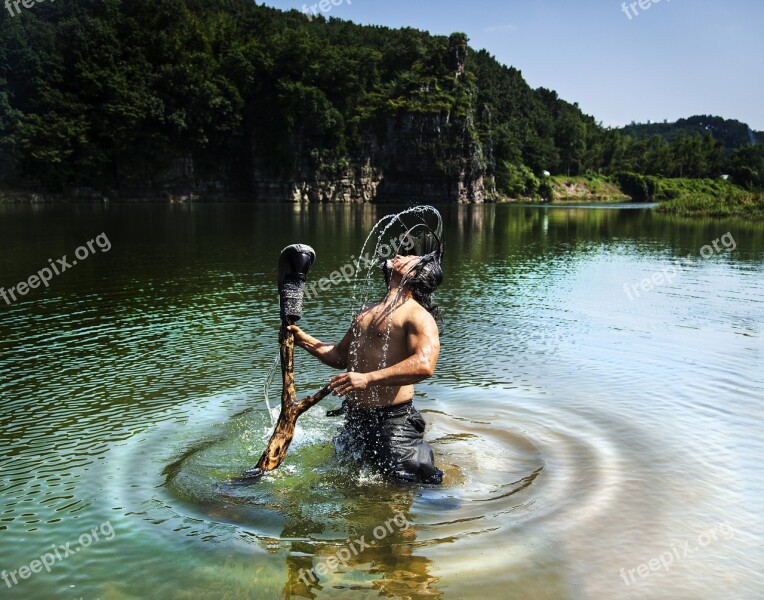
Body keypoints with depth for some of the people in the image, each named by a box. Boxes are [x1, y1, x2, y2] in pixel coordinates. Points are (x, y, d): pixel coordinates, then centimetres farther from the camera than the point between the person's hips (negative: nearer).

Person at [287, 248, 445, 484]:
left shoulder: (417, 315, -12)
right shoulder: (366, 312, 15)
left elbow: (424, 365, -30)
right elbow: (341, 356, 26)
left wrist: (369, 378, -37)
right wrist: (304, 340, 12)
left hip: (392, 420, -8)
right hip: (354, 418, 8)